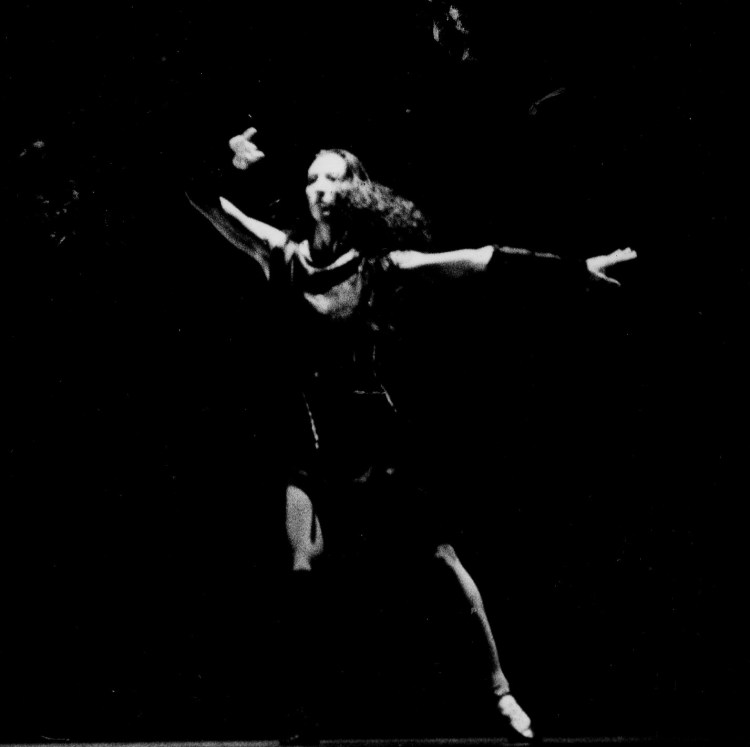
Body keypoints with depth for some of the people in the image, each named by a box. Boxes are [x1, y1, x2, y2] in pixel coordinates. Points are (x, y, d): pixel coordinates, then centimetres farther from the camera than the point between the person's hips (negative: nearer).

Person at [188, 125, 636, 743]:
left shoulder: (379, 265, -4)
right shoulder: (282, 254, 1)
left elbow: (479, 261, -7)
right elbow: (205, 203, -5)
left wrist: (576, 267, -8)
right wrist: (228, 168, -25)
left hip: (374, 431, -1)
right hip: (312, 437, 1)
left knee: (442, 559, -1)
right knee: (303, 567, -13)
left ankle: (501, 691, 8)